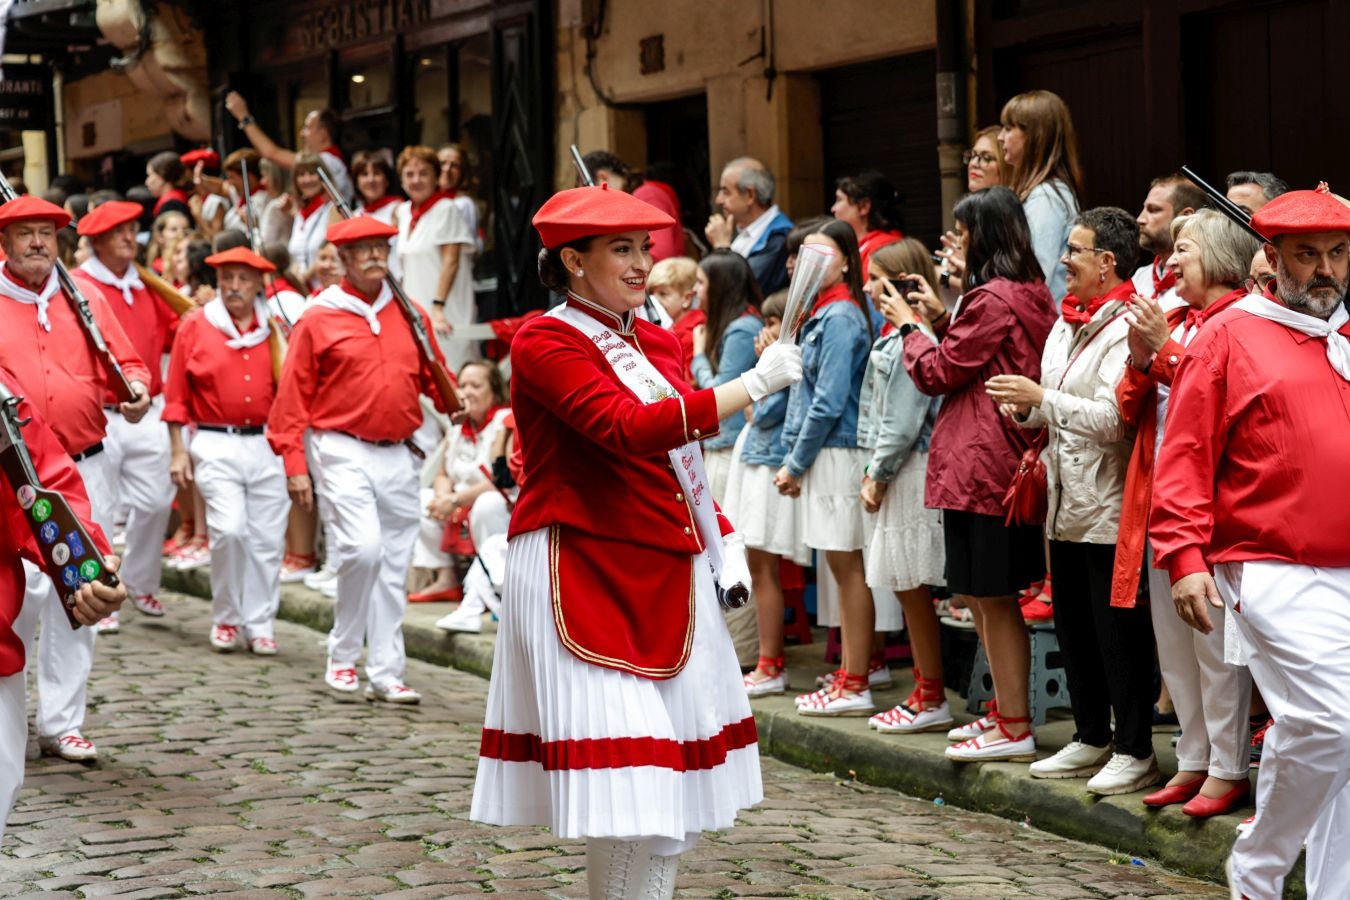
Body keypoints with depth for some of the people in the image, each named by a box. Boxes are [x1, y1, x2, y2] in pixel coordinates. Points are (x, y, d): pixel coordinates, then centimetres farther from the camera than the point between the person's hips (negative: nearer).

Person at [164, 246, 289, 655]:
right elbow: (176, 394, 4)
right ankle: (225, 617, 6)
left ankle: (260, 624, 13)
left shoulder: (275, 328, 8)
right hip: (216, 445, -2)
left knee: (267, 538, 3)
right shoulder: (194, 326, 2)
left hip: (268, 445, 3)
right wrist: (178, 450, 0)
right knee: (229, 529, -14)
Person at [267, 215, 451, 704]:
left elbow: (433, 376, 17)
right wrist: (294, 464, -8)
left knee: (394, 567, 6)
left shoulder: (410, 316, 11)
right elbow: (292, 396, -2)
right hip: (345, 452, -5)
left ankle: (387, 674, 12)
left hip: (398, 456, 5)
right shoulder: (317, 319, -1)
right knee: (363, 546, -20)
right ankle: (343, 656, -1)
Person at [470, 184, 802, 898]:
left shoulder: (657, 344, 14)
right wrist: (753, 385, -28)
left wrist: (722, 540, 8)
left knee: (679, 771, 8)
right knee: (620, 779, -10)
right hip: (583, 578, -8)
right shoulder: (544, 343, -10)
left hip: (667, 575, 8)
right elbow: (627, 431, -26)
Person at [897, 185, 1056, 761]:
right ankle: (1005, 711, 23)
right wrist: (942, 321, 15)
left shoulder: (991, 300, -15)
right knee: (985, 598, 16)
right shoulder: (1032, 294, 12)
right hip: (1010, 462, 10)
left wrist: (911, 327, 8)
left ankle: (1014, 730, 1)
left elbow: (937, 373, -8)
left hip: (981, 465, -10)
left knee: (992, 599, -4)